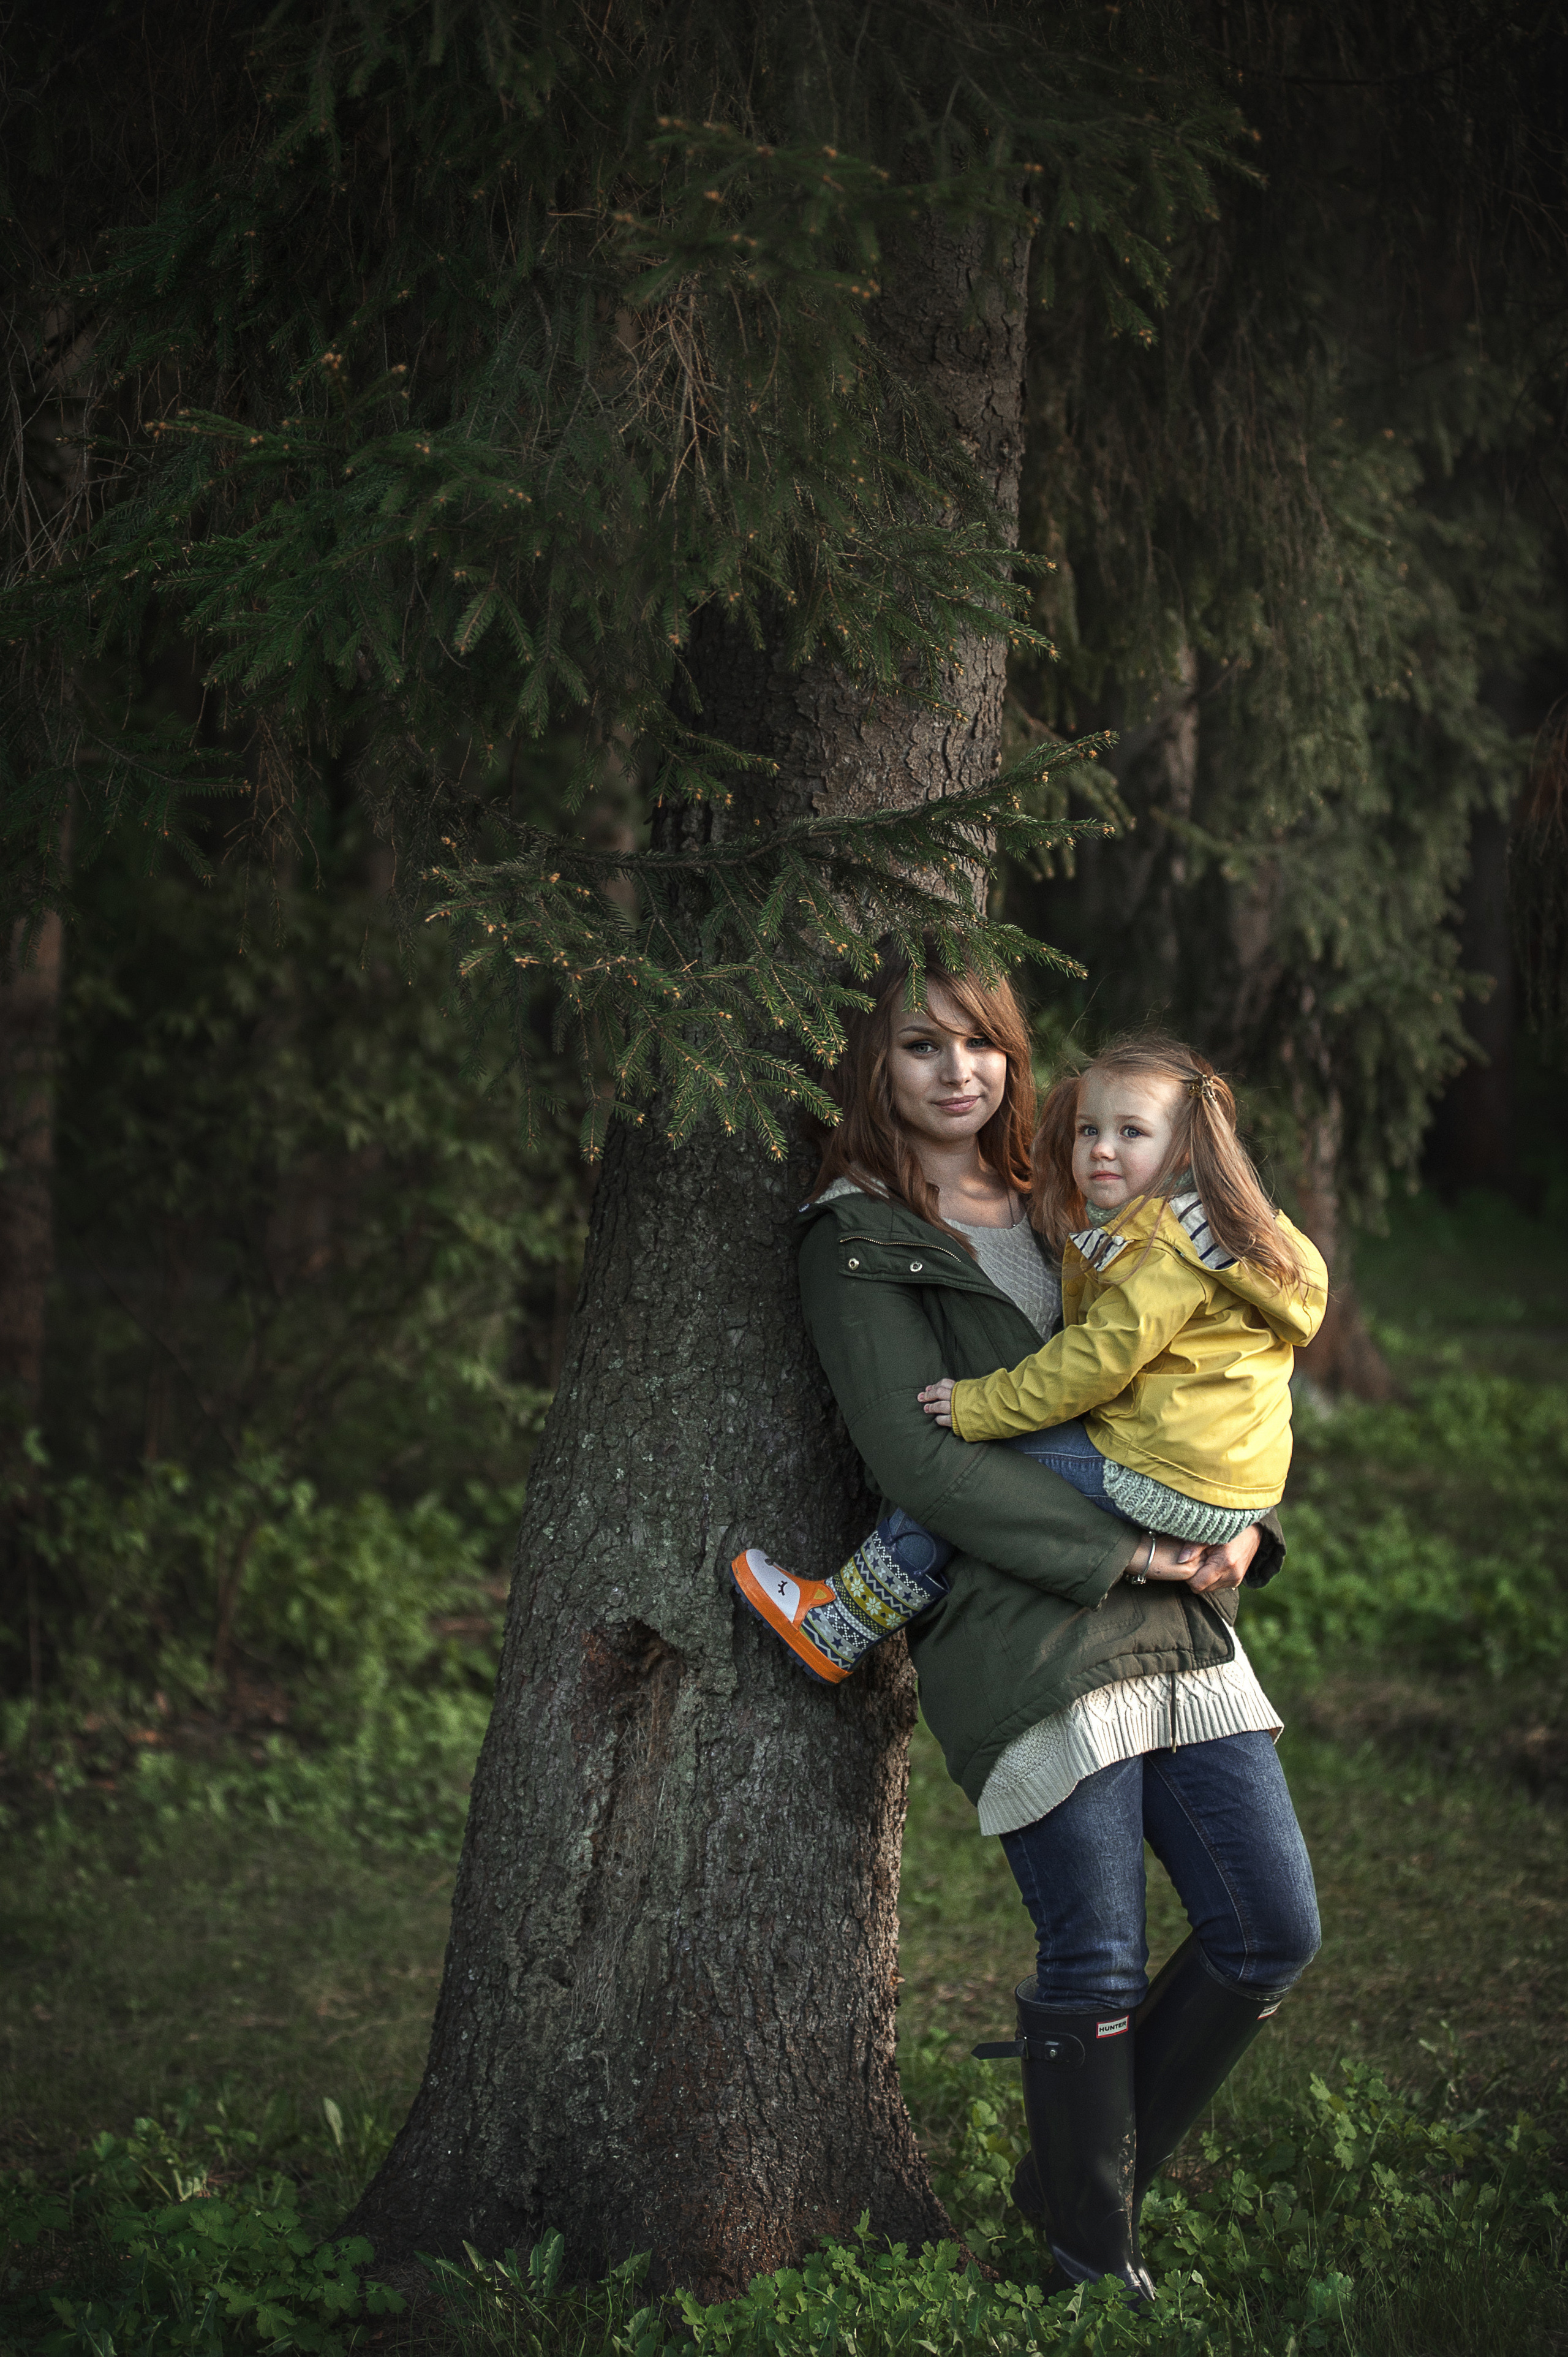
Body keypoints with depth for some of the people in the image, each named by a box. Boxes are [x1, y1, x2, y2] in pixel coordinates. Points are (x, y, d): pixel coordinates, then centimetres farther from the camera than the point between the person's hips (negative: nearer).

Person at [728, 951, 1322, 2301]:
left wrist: (1238, 1525, 3)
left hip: (1172, 1616, 7)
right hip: (1017, 1637, -7)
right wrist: (1124, 1550, -14)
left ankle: (1090, 2174, 25)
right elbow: (921, 1462, -12)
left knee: (1274, 1932, 5)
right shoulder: (860, 1245, -2)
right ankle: (1092, 2245, 19)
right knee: (1100, 1962, -4)